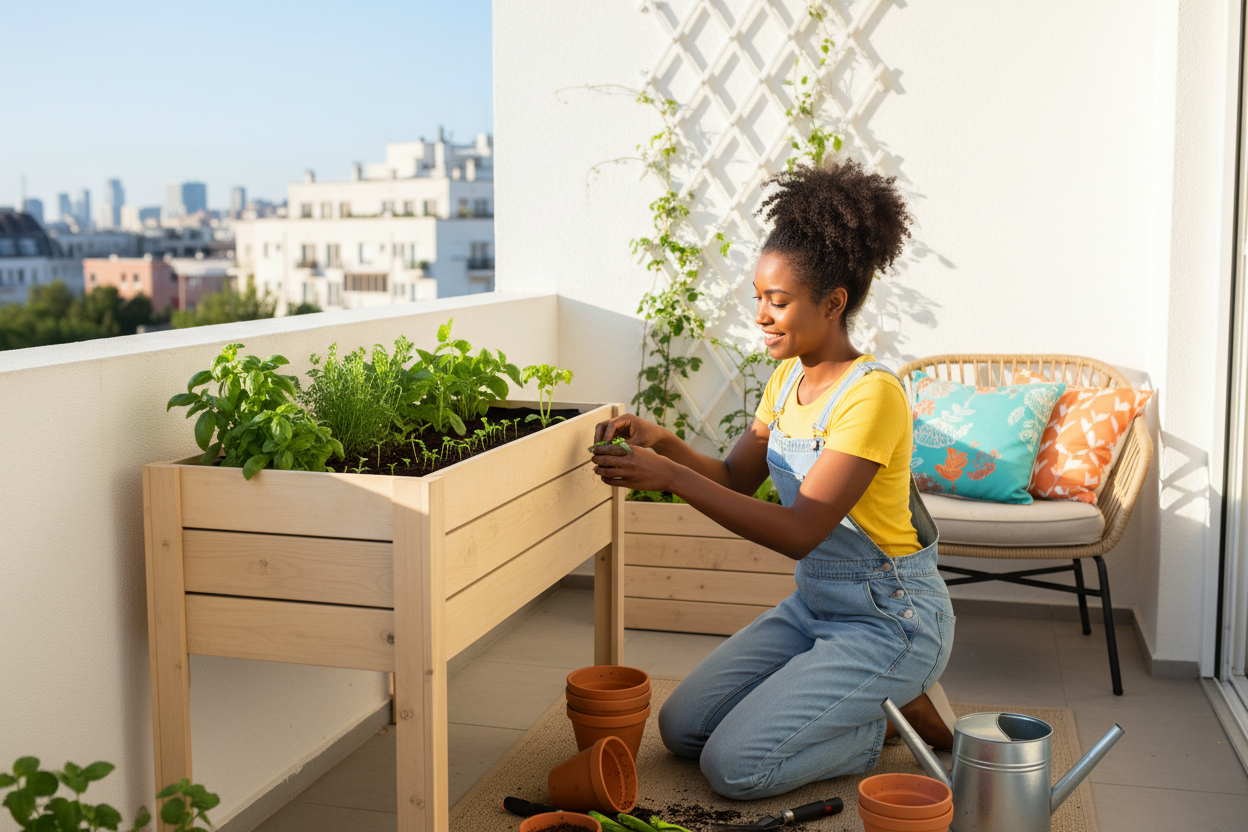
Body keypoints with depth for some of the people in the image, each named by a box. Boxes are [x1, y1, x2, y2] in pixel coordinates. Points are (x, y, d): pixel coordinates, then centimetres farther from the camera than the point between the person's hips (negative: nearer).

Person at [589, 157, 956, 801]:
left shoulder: (871, 394, -24)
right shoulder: (788, 375, 4)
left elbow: (799, 531, -29)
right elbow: (736, 478, 6)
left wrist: (670, 477, -33)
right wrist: (660, 442, -13)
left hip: (891, 619, -8)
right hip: (813, 604, 9)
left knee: (734, 767, -15)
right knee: (681, 727, 5)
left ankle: (899, 711, 5)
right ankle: (867, 699, 15)